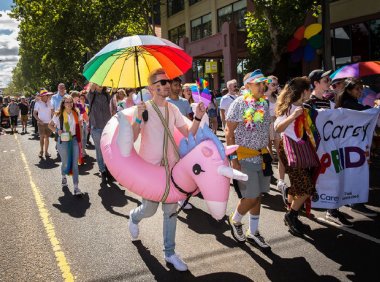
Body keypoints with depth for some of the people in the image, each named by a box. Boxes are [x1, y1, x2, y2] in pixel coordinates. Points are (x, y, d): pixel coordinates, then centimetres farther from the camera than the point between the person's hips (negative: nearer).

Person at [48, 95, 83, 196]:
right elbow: (50, 125, 6)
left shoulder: (76, 113, 1)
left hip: (74, 140, 2)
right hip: (63, 141, -1)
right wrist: (57, 130, -13)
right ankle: (63, 177, 44)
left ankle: (76, 187, -1)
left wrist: (79, 140, 5)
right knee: (65, 163, 9)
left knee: (75, 164, -3)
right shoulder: (58, 115, -6)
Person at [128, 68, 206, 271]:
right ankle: (134, 217, 45)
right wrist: (138, 119, -32)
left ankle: (169, 252, 22)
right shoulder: (144, 108, -12)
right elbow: (131, 139, -17)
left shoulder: (173, 109, 4)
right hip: (149, 167, -4)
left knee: (171, 210, 9)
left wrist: (198, 117, -10)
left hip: (171, 167, 5)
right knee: (149, 209, 7)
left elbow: (188, 134, 5)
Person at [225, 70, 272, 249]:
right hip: (244, 158, -6)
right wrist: (233, 158, -15)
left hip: (262, 157, 6)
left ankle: (253, 232, 26)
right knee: (251, 197, -4)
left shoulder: (264, 103, 8)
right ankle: (235, 220, 24)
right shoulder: (239, 103, -10)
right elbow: (229, 132, -11)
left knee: (258, 196, 11)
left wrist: (268, 153, 14)